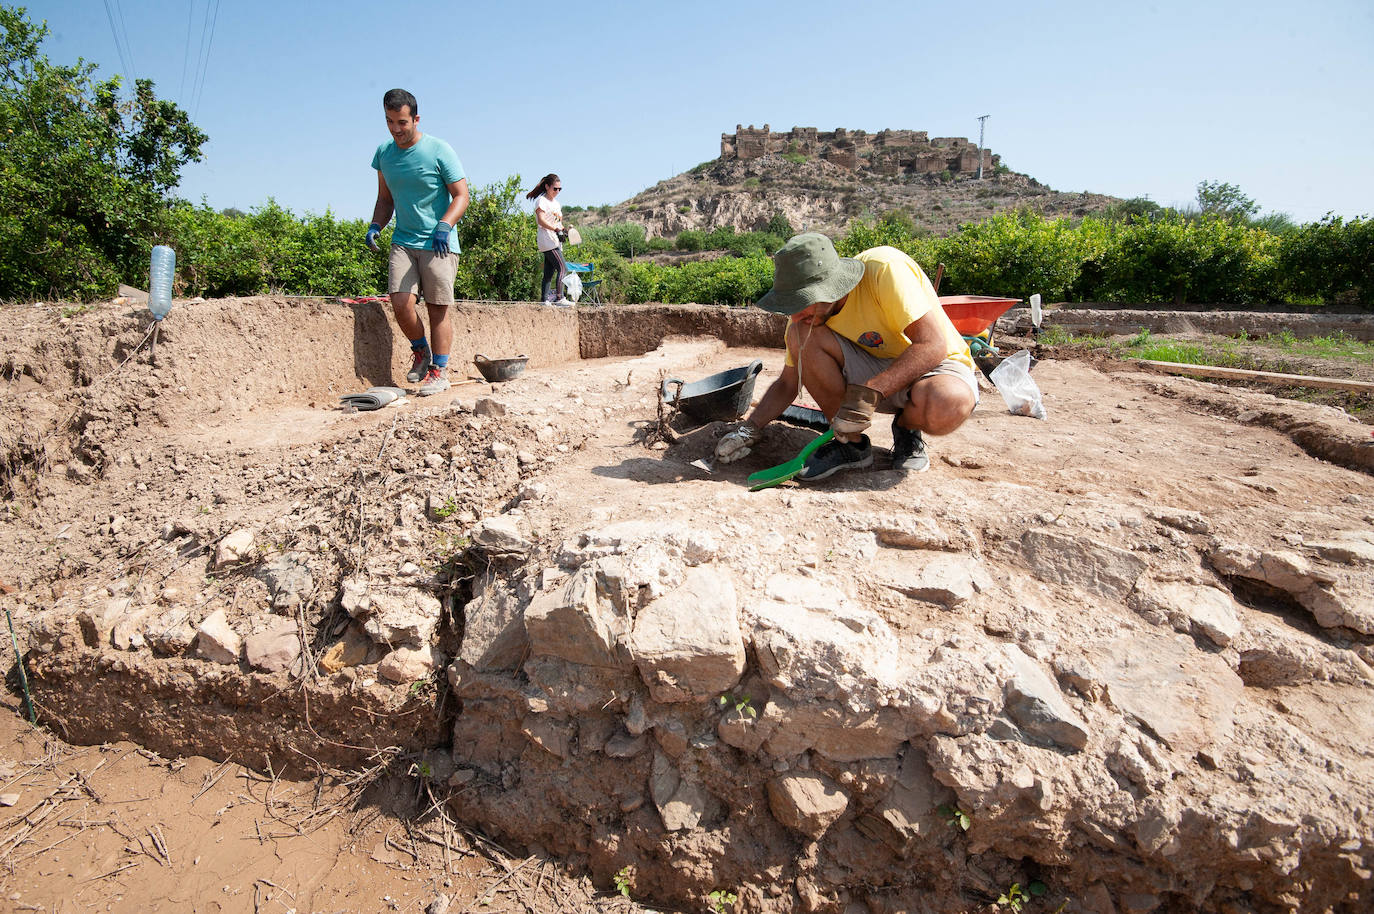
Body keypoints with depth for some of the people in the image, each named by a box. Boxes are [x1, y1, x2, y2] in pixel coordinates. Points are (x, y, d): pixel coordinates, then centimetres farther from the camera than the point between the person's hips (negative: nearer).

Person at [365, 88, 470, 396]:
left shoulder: (439, 150, -5)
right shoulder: (383, 153, 10)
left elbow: (461, 196, -6)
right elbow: (385, 199, 19)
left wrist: (444, 226, -23)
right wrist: (376, 225, 0)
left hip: (438, 244, -4)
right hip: (403, 242, 4)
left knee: (437, 309, -4)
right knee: (401, 303, -10)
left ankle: (439, 371, 6)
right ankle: (420, 351, 18)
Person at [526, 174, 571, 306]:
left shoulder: (555, 202, 22)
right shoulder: (542, 201, -5)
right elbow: (541, 221, -16)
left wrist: (563, 229, 9)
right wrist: (556, 228, -23)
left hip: (556, 241, 9)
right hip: (547, 240, -9)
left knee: (549, 272, 6)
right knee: (563, 268, -17)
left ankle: (544, 299, 8)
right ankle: (559, 298, -20)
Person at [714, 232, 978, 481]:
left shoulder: (885, 268, -27)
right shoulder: (808, 313, -10)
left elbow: (933, 346, -30)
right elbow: (787, 383, 0)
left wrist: (869, 392, -38)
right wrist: (750, 428, -13)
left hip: (933, 366, -4)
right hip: (876, 367, 4)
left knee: (947, 406, -41)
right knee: (800, 335, -21)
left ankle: (907, 429, -2)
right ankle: (851, 443, -8)